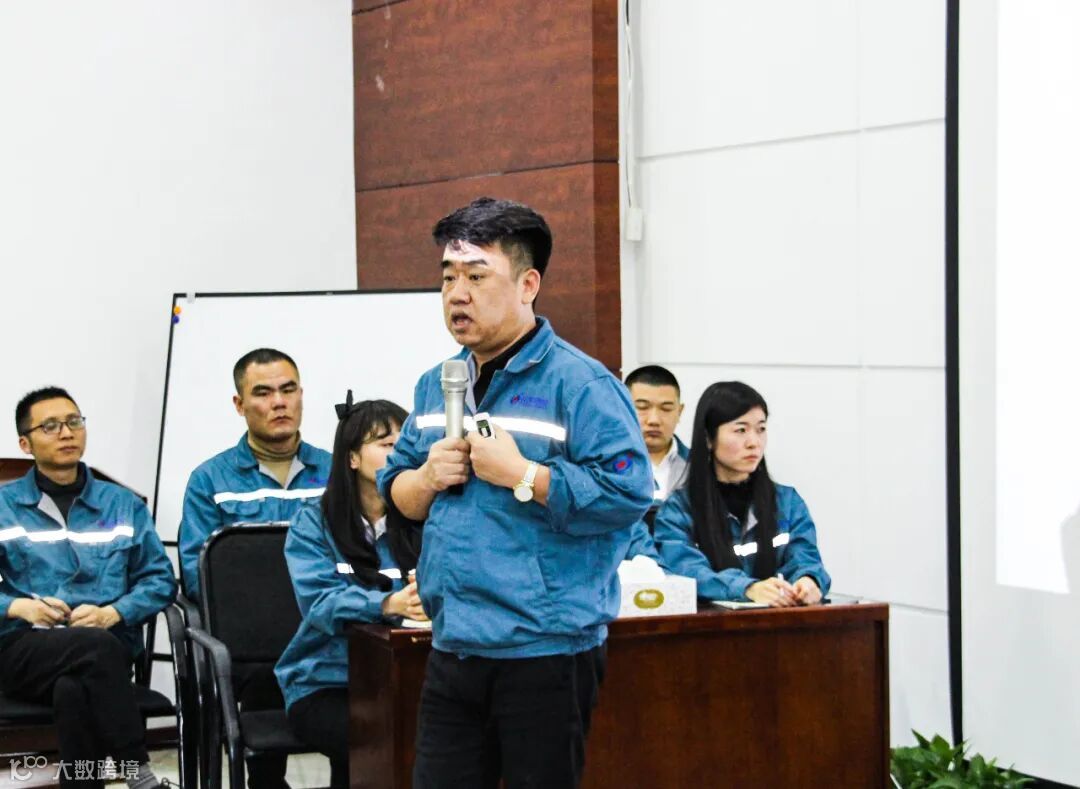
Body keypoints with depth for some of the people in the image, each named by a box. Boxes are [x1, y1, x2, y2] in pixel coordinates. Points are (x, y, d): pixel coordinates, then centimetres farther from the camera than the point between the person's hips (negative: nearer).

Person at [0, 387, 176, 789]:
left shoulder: (123, 504, 17)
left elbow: (161, 579, 10)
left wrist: (111, 613, -8)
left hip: (106, 643, 1)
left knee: (74, 691, -38)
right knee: (97, 647, -36)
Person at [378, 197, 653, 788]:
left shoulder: (580, 383, -10)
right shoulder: (436, 385, 14)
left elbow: (628, 492, -19)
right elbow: (394, 488, 20)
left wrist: (521, 475, -19)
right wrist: (429, 477, -2)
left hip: (546, 650, -7)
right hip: (453, 647, 7)